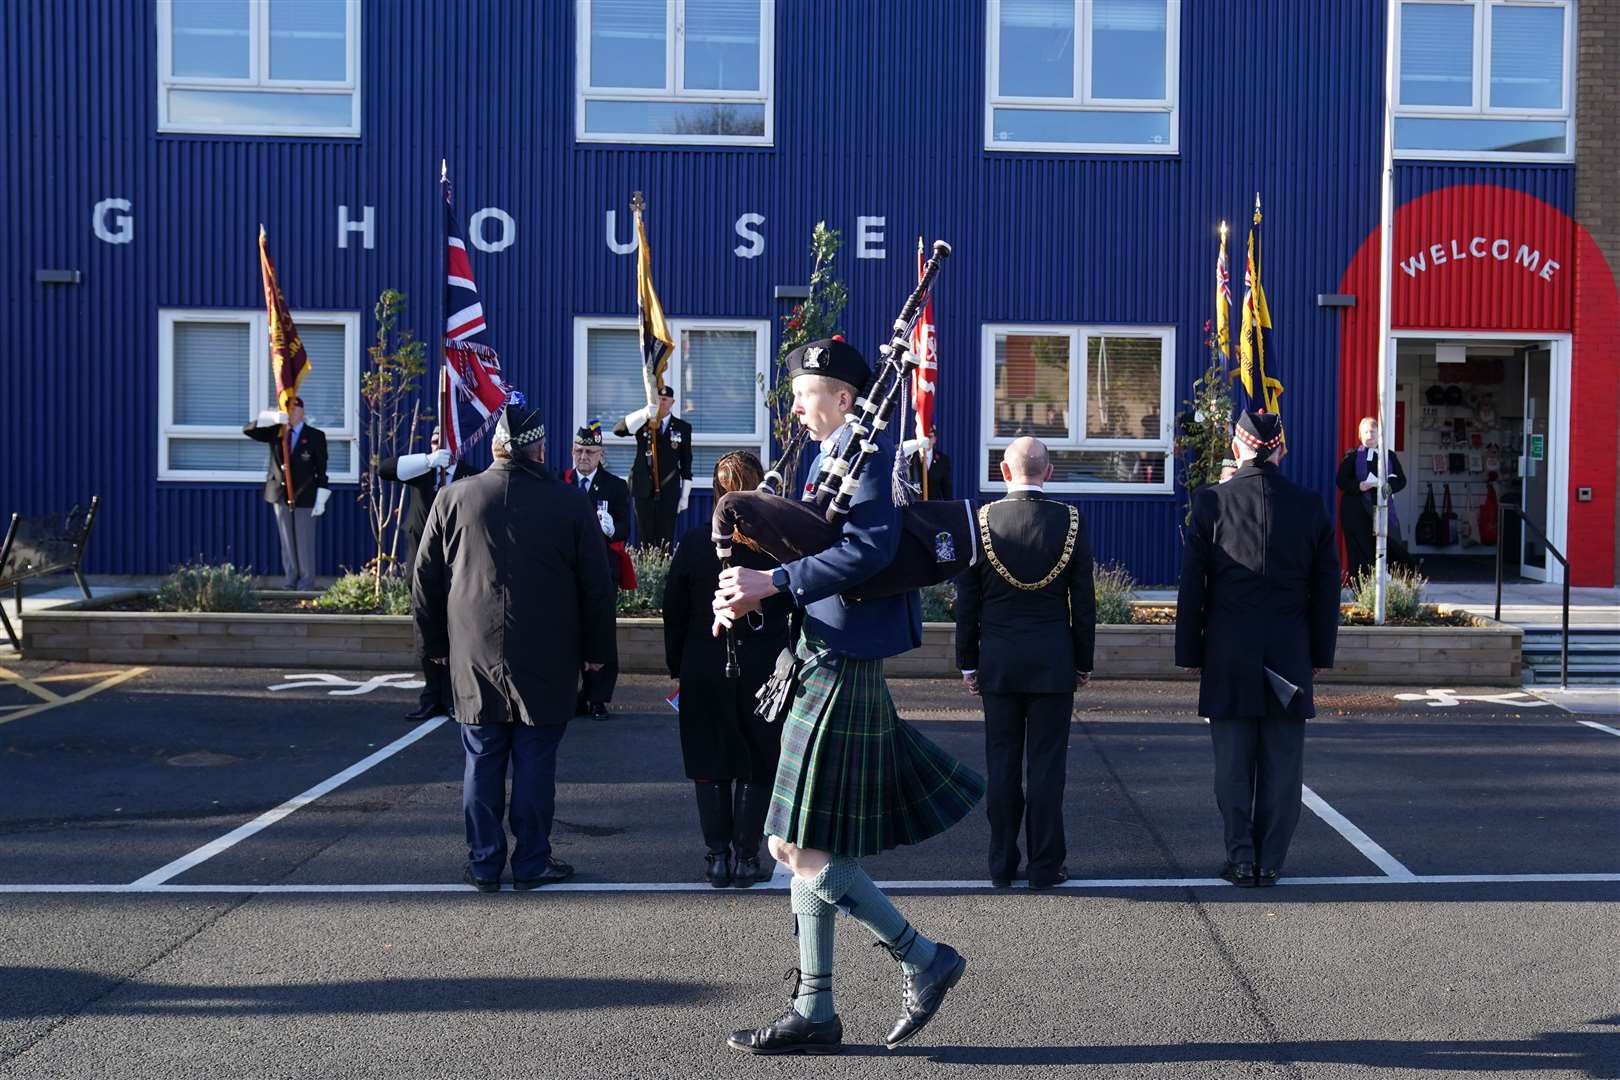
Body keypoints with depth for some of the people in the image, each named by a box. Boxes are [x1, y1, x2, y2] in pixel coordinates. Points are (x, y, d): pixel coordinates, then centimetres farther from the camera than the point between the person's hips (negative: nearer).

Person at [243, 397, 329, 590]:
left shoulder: (315, 436, -1)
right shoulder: (275, 432, 8)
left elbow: (322, 469, -3)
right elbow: (248, 430, -6)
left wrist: (321, 500, -9)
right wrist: (273, 418, -22)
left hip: (305, 496, -3)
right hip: (280, 495, 3)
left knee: (304, 542, -2)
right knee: (287, 542, 7)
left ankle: (306, 582, 5)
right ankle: (290, 580, 13)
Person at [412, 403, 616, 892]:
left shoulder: (453, 498, 1)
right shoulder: (571, 504, -2)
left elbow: (426, 580, 7)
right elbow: (597, 588, 1)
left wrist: (434, 644, 16)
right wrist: (596, 650, 10)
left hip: (474, 660, 1)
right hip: (546, 665, -1)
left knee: (482, 762, 8)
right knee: (536, 762, 5)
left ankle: (483, 864, 13)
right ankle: (531, 862, 10)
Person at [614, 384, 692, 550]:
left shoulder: (682, 427, 5)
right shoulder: (642, 423, 4)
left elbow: (686, 463, 8)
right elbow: (618, 430, -16)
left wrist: (685, 495, 5)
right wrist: (646, 411, -26)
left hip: (669, 491, 0)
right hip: (644, 490, 0)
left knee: (665, 539, 0)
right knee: (645, 538, 4)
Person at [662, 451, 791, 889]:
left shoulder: (692, 542, -5)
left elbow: (674, 610, 0)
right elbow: (795, 603, -2)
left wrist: (676, 666, 9)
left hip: (705, 671, 1)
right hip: (764, 669, -1)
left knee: (711, 767, 11)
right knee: (757, 766, 9)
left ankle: (718, 855, 12)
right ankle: (746, 856, 10)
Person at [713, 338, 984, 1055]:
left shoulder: (868, 451, -11)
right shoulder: (837, 456, 18)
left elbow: (871, 547, -27)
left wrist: (774, 581, -24)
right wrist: (754, 596, 2)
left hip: (840, 674, -10)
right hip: (823, 670, 10)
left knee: (800, 847, -8)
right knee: (806, 848, 11)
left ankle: (924, 959, 4)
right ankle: (813, 1014, 18)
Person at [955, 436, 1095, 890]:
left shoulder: (981, 521, -3)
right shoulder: (1071, 522, -4)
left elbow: (967, 601, 0)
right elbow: (1083, 600, 0)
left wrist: (967, 661, 8)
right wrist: (1084, 661, 9)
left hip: (997, 662, 1)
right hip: (1053, 662, -1)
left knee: (1002, 763, 7)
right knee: (1047, 764, 4)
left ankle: (1002, 864, 13)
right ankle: (1045, 866, 8)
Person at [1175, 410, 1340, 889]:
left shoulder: (1211, 502, -6)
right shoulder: (1310, 505, 0)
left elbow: (1192, 587, -3)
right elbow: (1326, 590, 4)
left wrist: (1189, 652, 5)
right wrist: (1320, 653, 12)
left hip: (1228, 653, -1)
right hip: (1290, 653, 2)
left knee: (1233, 763, 7)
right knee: (1282, 763, 8)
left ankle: (1241, 858, 8)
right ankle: (1270, 861, 11)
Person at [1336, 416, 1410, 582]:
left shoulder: (1389, 456, 14)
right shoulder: (1353, 456, 6)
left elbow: (1401, 480, 9)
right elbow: (1341, 481, -1)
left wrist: (1388, 486, -12)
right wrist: (1360, 486, -18)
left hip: (1383, 508, 2)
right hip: (1358, 512, -2)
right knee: (1361, 554, -5)